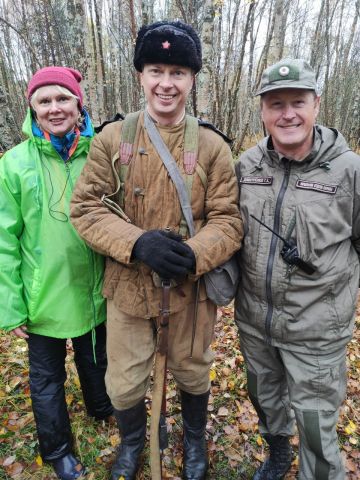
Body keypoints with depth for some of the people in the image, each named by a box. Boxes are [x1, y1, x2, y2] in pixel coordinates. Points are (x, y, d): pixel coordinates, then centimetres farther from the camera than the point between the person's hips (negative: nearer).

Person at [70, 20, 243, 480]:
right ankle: (132, 441, 54)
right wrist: (138, 242, -23)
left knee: (192, 374, 22)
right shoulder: (111, 139, -4)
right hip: (127, 287, 1)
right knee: (124, 383, 17)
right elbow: (85, 206, -6)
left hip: (191, 290, 0)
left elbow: (228, 219, -6)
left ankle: (194, 439, 57)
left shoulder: (211, 146, -5)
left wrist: (193, 254, -26)